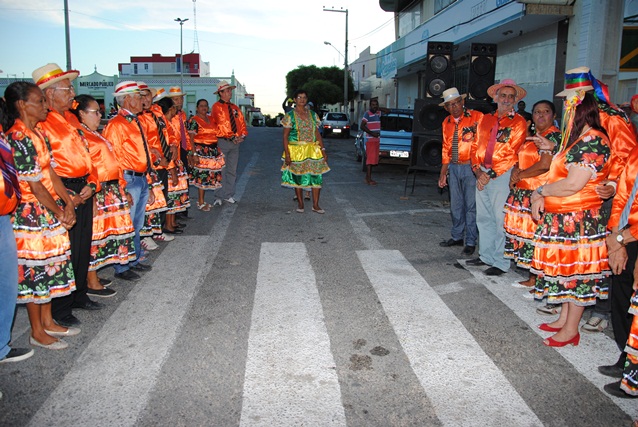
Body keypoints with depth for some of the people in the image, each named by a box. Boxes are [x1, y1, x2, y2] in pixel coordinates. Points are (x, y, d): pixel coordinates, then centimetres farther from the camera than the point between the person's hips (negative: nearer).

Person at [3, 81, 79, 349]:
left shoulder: (37, 133, 10)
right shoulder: (18, 139, -18)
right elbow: (35, 187, -18)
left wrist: (68, 203, -1)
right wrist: (60, 213, -9)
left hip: (50, 211, 9)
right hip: (32, 214, -9)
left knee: (50, 265, 16)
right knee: (35, 270, 2)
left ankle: (47, 322, 31)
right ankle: (37, 333, 17)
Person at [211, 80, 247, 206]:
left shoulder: (235, 108, 15)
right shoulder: (217, 107, -6)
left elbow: (242, 123, 14)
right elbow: (216, 125, -14)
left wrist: (242, 135, -5)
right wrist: (231, 138, -16)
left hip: (235, 143, 7)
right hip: (222, 142, -6)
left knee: (232, 171, 11)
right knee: (221, 170, -5)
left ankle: (229, 195, 20)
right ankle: (219, 197, 2)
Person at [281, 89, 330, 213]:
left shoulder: (313, 114, 9)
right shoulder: (290, 116, -2)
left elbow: (317, 133, 11)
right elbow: (285, 136, -4)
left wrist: (323, 150, 4)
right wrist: (287, 154, -12)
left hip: (313, 151, 3)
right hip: (296, 151, -3)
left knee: (317, 176, -4)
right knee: (298, 177, 5)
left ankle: (315, 205, 4)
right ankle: (300, 203, 19)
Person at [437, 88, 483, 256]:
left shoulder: (477, 117, -5)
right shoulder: (447, 123, 13)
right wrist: (443, 173, 16)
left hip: (471, 167, -6)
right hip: (453, 167, 6)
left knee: (471, 205, -2)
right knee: (456, 204, 13)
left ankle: (471, 242, 8)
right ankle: (457, 237, 26)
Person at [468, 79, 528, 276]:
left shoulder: (518, 122, -3)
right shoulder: (486, 119, 14)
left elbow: (511, 154, -10)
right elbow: (475, 146, 12)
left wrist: (491, 174, -14)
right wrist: (477, 170, -4)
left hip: (502, 175, -6)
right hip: (482, 174, 6)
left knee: (501, 220, -4)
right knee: (483, 217, 13)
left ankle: (501, 263, 6)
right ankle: (486, 256, 26)